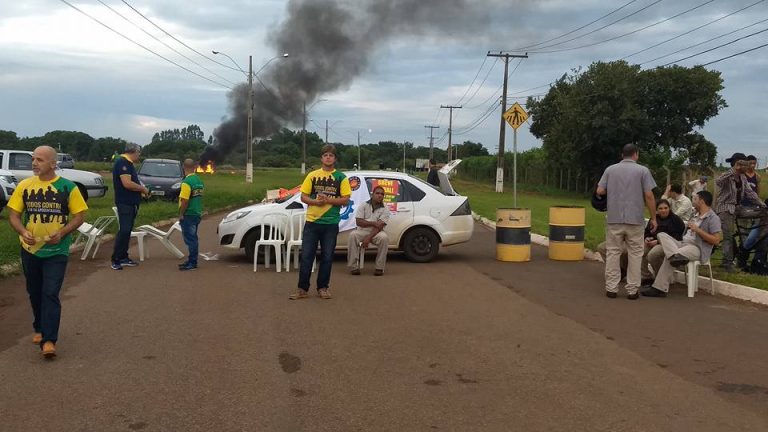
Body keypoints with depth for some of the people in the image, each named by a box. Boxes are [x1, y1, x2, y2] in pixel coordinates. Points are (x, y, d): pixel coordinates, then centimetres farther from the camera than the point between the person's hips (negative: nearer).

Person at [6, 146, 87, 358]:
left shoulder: (68, 187, -6)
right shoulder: (24, 186, 0)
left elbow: (79, 215, -4)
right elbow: (13, 214, 2)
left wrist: (62, 232, -19)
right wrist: (23, 232, -18)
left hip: (56, 251, -3)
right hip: (30, 249, 4)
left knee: (51, 294, -9)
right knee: (35, 293, 16)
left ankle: (49, 340, -10)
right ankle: (40, 329, 36)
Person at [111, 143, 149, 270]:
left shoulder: (128, 163, 17)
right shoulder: (122, 162, -15)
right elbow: (127, 183, -24)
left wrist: (141, 188, 8)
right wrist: (143, 189, -12)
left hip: (131, 203, 10)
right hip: (125, 203, -10)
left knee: (127, 231, 13)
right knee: (124, 230, -10)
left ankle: (123, 257, 19)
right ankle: (115, 260, -5)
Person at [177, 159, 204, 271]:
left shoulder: (187, 182, -18)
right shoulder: (199, 180, 10)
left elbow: (185, 201, -21)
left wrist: (181, 214, -13)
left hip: (188, 215, -9)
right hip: (197, 214, 9)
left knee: (190, 239, -4)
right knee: (192, 238, 16)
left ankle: (192, 263, -2)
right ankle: (191, 261, 23)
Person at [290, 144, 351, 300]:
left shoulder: (341, 177, 3)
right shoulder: (312, 175, 7)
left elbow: (345, 199, -1)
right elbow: (303, 197, 5)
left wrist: (328, 200, -15)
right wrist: (316, 201, -14)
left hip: (331, 223, 0)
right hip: (312, 222, 1)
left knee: (327, 258, 6)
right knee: (306, 256, 0)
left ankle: (323, 288, 18)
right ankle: (302, 289, 6)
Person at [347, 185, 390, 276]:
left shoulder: (385, 209, -1)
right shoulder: (364, 206, 3)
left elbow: (379, 226, -12)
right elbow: (358, 222, -6)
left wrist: (369, 238, -24)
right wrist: (373, 223, -15)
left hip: (376, 233, 0)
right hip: (362, 231, 1)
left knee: (384, 238, -34)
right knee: (353, 235, -32)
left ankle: (379, 267, -23)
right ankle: (354, 266, -26)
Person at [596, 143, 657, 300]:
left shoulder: (610, 169, 6)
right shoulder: (642, 170, 0)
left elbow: (600, 191, 2)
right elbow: (649, 196, -5)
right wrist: (653, 218, 2)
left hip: (614, 219, 2)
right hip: (635, 219, -2)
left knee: (612, 253, 7)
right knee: (635, 254, 6)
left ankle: (611, 288, 6)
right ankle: (632, 290, 7)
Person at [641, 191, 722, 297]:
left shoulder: (713, 218, -5)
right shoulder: (696, 216, 24)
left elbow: (716, 240, -14)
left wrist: (697, 230, -15)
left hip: (697, 248, -9)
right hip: (683, 243, 9)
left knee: (669, 256, -32)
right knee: (662, 235, -16)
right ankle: (675, 255, -39)